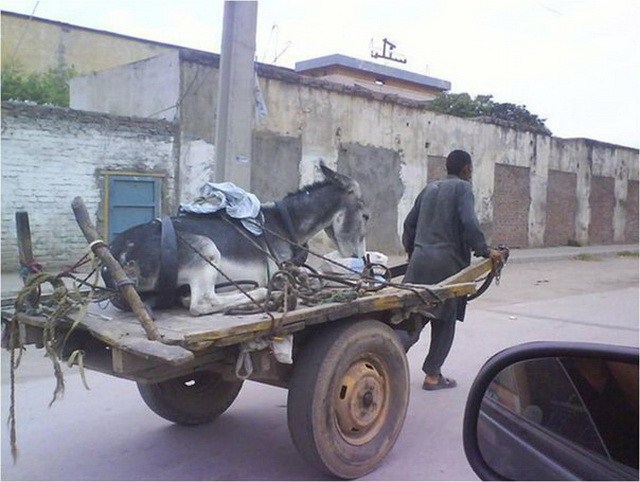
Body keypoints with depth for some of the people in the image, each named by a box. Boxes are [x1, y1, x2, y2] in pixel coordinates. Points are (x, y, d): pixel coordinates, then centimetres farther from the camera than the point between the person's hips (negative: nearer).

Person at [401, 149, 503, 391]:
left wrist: (411, 252, 31)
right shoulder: (462, 188, -1)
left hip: (419, 260, 6)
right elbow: (469, 223, -15)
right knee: (444, 321, 7)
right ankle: (432, 375, 13)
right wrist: (485, 251, -5)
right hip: (446, 263, -5)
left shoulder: (430, 188, 18)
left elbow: (410, 223, 19)